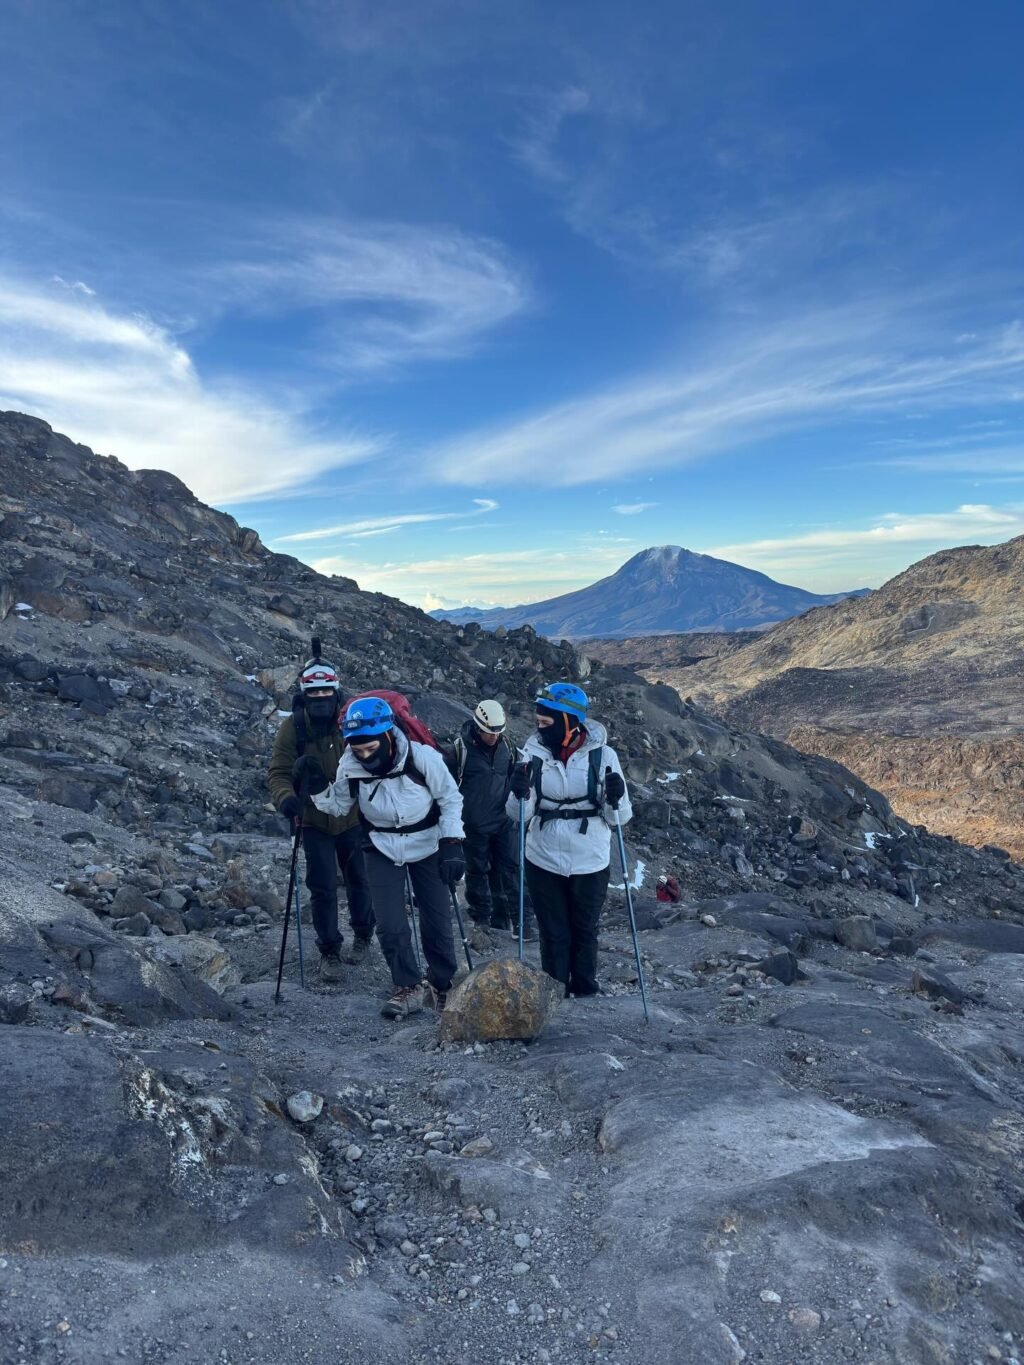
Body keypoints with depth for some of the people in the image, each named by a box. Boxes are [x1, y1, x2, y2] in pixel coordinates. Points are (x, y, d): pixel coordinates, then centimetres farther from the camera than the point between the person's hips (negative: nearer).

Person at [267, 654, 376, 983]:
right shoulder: (292, 727, -13)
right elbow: (278, 772, -11)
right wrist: (286, 798, -30)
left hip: (352, 818, 1)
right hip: (314, 821, -1)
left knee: (358, 879, 17)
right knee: (323, 888, 3)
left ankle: (363, 934, 41)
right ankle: (329, 952, 22)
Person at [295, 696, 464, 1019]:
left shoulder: (422, 757, -27)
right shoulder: (349, 766, -18)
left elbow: (450, 799, -12)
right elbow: (338, 807, 0)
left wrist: (451, 845, -17)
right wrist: (317, 787, -19)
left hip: (427, 845, -2)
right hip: (382, 849, 2)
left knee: (437, 923, 6)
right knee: (389, 925, -4)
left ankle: (444, 985, 29)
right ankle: (408, 988, 16)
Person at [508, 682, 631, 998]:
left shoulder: (602, 755, -12)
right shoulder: (534, 751, -8)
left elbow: (618, 818, -6)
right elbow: (519, 814, -5)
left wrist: (615, 800, -27)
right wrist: (519, 794, -25)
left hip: (590, 864, -1)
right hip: (544, 862, 1)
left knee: (585, 933, 17)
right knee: (553, 934, 12)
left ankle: (586, 994, 38)